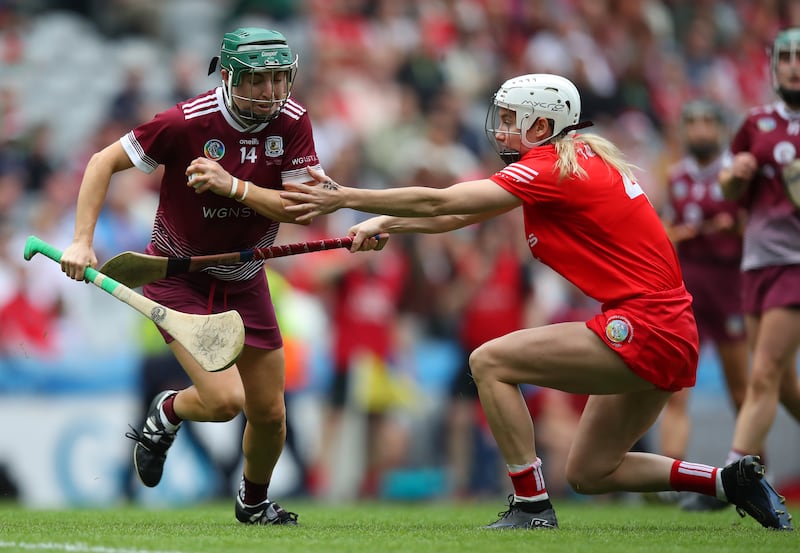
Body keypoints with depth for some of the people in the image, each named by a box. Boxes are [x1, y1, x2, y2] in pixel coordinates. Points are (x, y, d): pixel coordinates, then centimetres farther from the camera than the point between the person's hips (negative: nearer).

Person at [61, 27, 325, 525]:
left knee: (269, 415, 7)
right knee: (224, 399, -22)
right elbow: (104, 162, -13)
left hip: (245, 282, 4)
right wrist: (82, 241, -21)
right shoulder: (188, 122, -22)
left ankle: (255, 502, 38)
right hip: (179, 275, -4)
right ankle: (168, 413, 14)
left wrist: (233, 187, -31)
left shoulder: (292, 122, -12)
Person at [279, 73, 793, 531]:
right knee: (590, 473, 16)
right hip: (673, 337, 10)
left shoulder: (551, 169, -12)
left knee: (490, 362, -8)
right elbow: (458, 213, 17)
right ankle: (733, 480, 16)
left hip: (644, 331, -10)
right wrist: (386, 223, 9)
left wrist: (344, 198, -10)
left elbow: (440, 202, -14)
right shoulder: (578, 160, 15)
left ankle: (532, 507, -6)